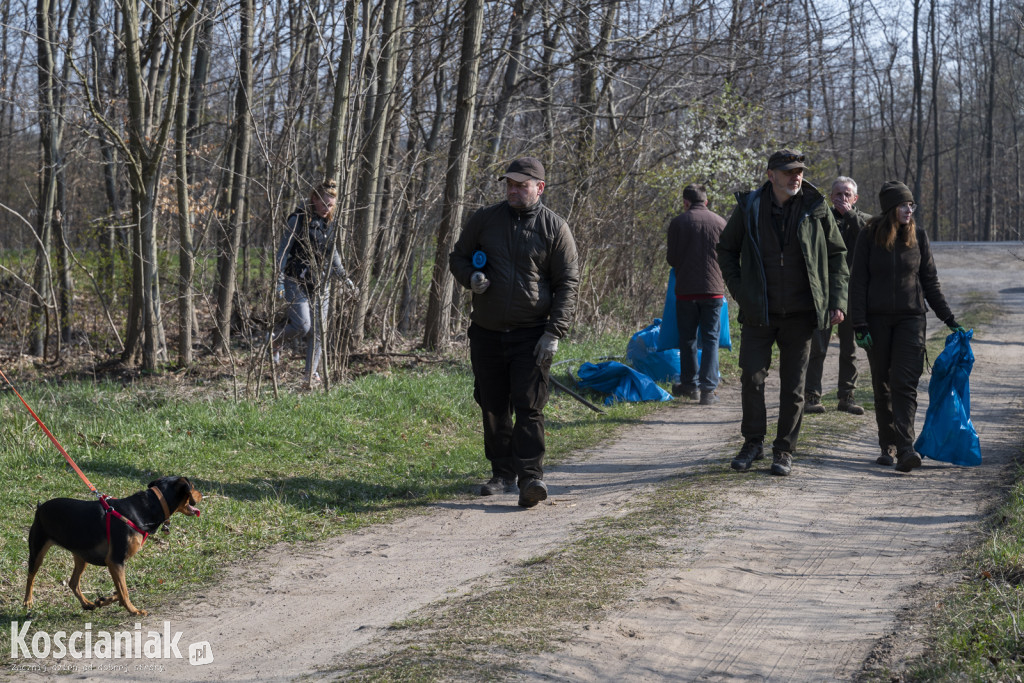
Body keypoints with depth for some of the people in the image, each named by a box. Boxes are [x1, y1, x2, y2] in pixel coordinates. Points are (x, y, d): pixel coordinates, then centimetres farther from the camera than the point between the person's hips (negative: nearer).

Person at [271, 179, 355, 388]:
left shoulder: (327, 223, 11)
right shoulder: (298, 220, -8)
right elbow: (283, 251, -9)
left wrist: (344, 277, 21)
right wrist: (279, 280, -15)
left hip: (320, 283, 6)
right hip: (297, 282, -6)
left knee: (318, 329, 1)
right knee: (302, 326, -16)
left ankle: (312, 374, 8)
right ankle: (275, 340, 14)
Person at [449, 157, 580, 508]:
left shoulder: (554, 227, -2)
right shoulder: (484, 220, 6)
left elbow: (568, 282, -2)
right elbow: (457, 257, 17)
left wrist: (554, 332, -11)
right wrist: (471, 276, -8)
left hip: (531, 333, -4)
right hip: (487, 332, 4)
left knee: (528, 406, -12)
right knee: (493, 406, 9)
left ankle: (531, 477, -13)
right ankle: (503, 473, 20)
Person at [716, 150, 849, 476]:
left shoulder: (816, 208, -1)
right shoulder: (749, 207, -2)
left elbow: (837, 254, 7)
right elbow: (726, 250, 11)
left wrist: (837, 300, -2)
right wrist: (739, 291, 1)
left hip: (800, 314, 0)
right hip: (759, 312, 0)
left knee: (793, 385, 5)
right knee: (752, 378, -1)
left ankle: (784, 450, 16)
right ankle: (753, 442, 17)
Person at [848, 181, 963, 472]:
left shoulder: (918, 237, 4)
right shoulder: (869, 237, -1)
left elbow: (930, 282, 10)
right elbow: (858, 282, -2)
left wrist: (949, 318, 8)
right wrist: (859, 325, -8)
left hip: (910, 318, 0)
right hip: (877, 319, 0)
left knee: (905, 383, -11)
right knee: (882, 385, 6)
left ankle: (905, 447, -18)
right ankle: (887, 445, 15)